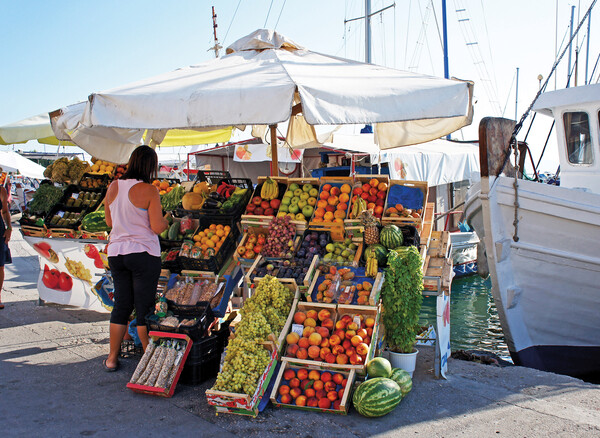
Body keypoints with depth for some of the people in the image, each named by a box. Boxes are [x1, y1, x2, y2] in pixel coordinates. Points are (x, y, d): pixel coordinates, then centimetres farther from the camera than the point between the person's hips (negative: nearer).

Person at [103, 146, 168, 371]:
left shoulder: (113, 187, 4)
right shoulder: (149, 191, -13)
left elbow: (109, 221, 14)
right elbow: (157, 227, -13)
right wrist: (166, 221, 7)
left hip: (116, 252, 6)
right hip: (143, 253, -5)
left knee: (121, 305, 14)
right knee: (144, 307, 4)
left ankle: (112, 358, 21)